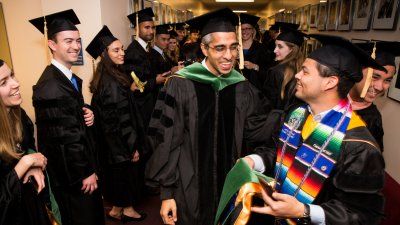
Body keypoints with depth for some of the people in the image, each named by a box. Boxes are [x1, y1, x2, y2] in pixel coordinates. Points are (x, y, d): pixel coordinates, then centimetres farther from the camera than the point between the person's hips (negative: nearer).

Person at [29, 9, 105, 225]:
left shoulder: (71, 78, 3)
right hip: (72, 174, -9)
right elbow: (62, 138, -24)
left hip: (84, 162, 9)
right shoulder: (49, 87, -26)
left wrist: (87, 114, -7)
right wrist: (85, 173, -15)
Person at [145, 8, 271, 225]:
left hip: (229, 185, 4)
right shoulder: (180, 86, -16)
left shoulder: (242, 87, -3)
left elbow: (255, 129, 2)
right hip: (189, 188, -3)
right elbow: (166, 142, -13)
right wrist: (166, 193, -11)